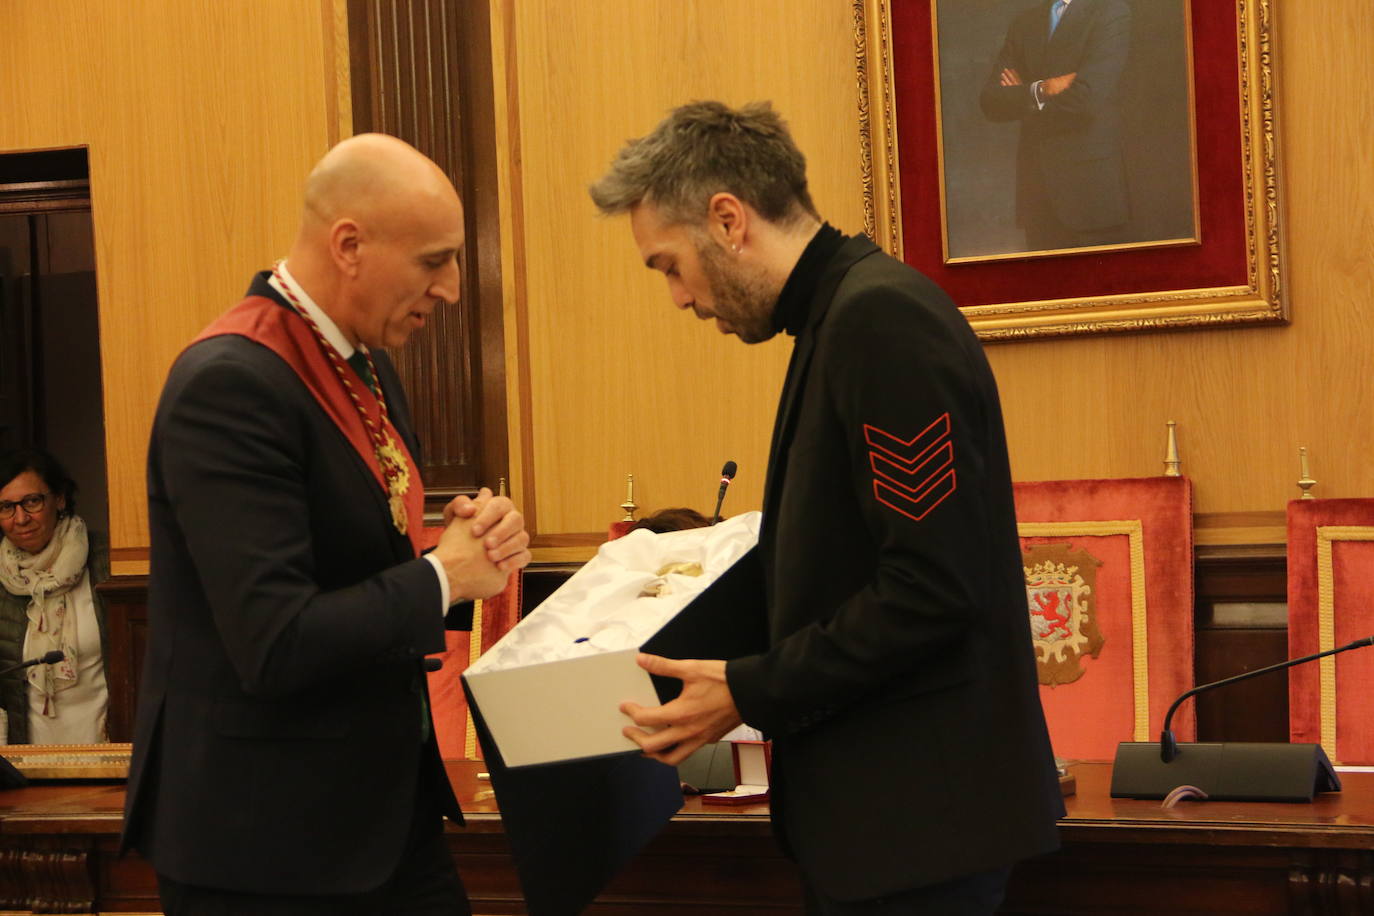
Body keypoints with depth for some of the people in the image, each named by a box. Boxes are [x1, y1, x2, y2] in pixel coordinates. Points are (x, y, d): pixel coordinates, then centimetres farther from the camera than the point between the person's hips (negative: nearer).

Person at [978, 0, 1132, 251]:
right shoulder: (1024, 23, 14)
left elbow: (1087, 98, -16)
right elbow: (990, 101, 4)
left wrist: (1021, 97, -1)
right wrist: (1040, 90, -13)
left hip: (1090, 182, -5)